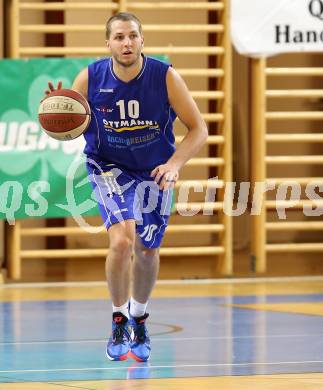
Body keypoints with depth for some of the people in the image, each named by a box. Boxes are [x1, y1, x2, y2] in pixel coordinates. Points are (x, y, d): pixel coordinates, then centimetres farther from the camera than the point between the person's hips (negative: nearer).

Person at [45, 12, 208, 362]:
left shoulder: (165, 77, -17)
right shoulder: (89, 78, -16)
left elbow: (198, 129, -11)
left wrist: (175, 163, -27)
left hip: (155, 171, 2)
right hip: (109, 167, -1)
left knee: (147, 250, 9)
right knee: (122, 240, -23)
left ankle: (139, 317, 37)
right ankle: (119, 319, -2)